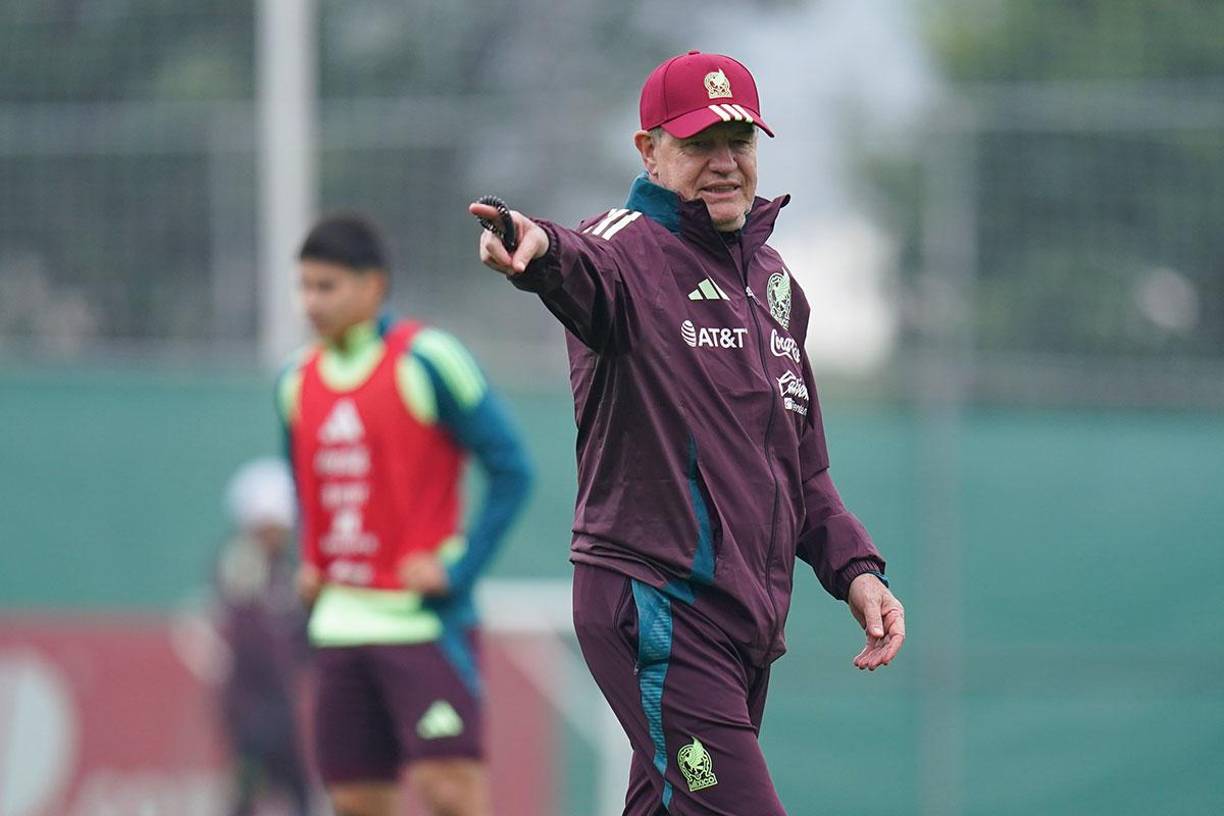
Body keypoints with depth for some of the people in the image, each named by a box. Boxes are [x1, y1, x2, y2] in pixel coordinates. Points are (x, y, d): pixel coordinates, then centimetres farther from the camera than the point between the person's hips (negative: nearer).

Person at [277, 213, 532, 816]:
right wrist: (310, 566, 11)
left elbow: (511, 470, -9)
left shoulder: (426, 360, -9)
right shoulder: (297, 381, 11)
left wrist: (457, 569, -15)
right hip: (340, 624, 7)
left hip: (424, 620, -6)